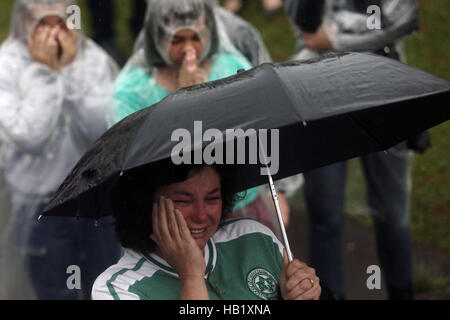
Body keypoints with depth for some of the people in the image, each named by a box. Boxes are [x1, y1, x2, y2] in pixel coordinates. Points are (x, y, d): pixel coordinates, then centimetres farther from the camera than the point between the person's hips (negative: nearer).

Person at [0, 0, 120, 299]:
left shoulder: (94, 59, -5)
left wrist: (70, 69, -20)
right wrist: (43, 72, -21)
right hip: (40, 205, -1)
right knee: (56, 293, 9)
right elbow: (28, 136, -21)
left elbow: (104, 129, -18)